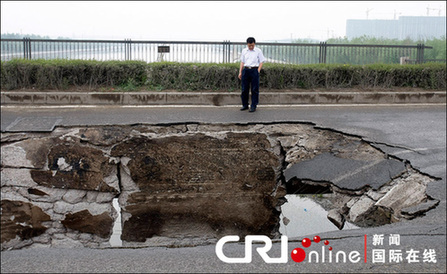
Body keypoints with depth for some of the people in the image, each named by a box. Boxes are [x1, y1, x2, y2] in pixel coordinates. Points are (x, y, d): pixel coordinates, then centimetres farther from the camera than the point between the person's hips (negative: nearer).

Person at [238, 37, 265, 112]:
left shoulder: (258, 51, 0)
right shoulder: (244, 51, 9)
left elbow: (261, 62, 2)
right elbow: (242, 62, 14)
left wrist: (258, 71, -9)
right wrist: (240, 72, 8)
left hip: (254, 70, -3)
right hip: (246, 70, 3)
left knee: (254, 89, -1)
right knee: (244, 89, 6)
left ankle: (253, 106, 5)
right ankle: (245, 105, 18)